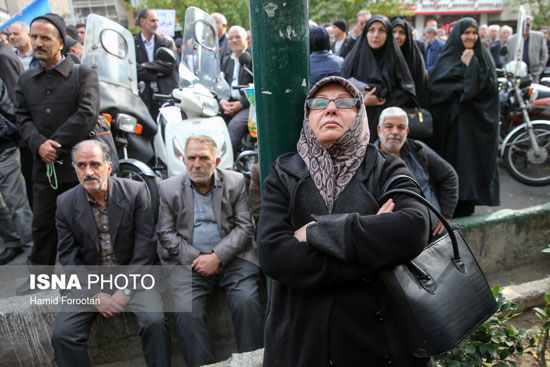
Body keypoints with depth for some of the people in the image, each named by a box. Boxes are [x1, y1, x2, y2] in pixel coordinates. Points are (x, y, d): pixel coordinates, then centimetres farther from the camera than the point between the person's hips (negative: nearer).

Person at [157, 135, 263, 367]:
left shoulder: (236, 182, 7)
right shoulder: (169, 188, 8)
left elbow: (244, 227, 2)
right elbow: (166, 233, 5)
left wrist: (217, 257, -11)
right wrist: (195, 258, -8)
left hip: (230, 258, 0)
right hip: (189, 262, 1)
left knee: (247, 303, -23)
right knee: (187, 314, -22)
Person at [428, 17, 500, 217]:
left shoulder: (483, 56, 8)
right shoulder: (447, 56, 8)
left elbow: (489, 85, -7)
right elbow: (434, 85, -3)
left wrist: (471, 64, -11)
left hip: (475, 119, 0)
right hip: (450, 118, 1)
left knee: (470, 159, -3)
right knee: (452, 157, 1)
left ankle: (465, 204, 4)